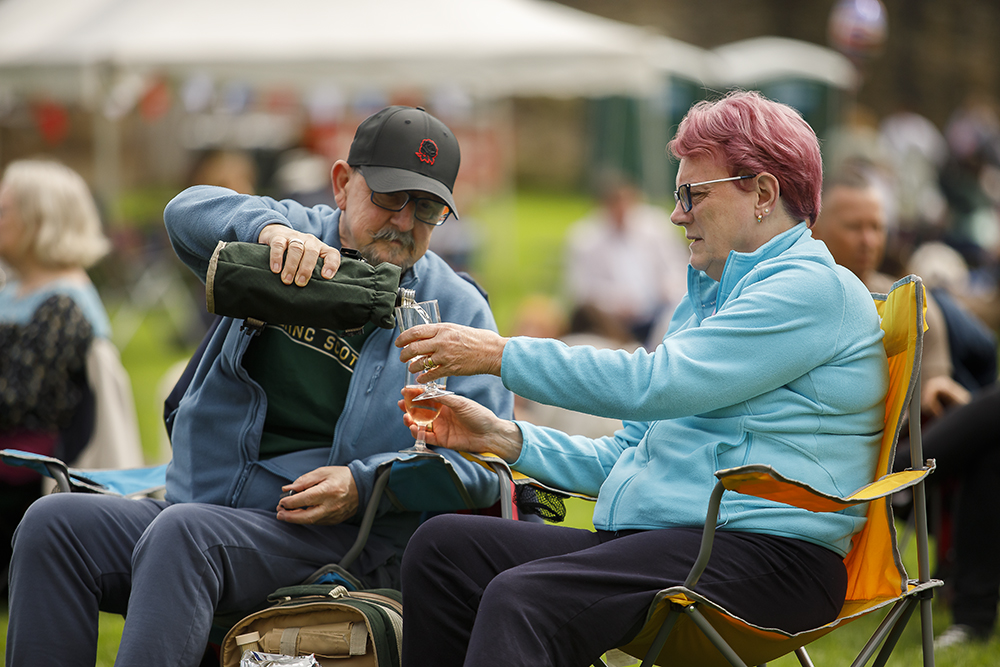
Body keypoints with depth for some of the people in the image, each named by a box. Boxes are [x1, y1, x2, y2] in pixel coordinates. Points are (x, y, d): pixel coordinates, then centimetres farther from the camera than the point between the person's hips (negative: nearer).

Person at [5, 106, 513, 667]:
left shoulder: (456, 310, 8)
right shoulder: (296, 237, 15)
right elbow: (191, 212, -3)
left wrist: (366, 485, -13)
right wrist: (269, 228, -25)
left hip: (344, 540, -4)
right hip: (208, 507, 4)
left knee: (181, 533, -34)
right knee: (54, 523, -20)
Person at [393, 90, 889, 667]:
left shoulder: (815, 288, -5)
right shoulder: (706, 302, 29)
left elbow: (653, 384, -14)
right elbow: (628, 456, 29)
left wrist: (499, 353, -8)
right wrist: (503, 437, 15)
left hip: (757, 554, -10)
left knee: (521, 599, -32)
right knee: (444, 544, -7)